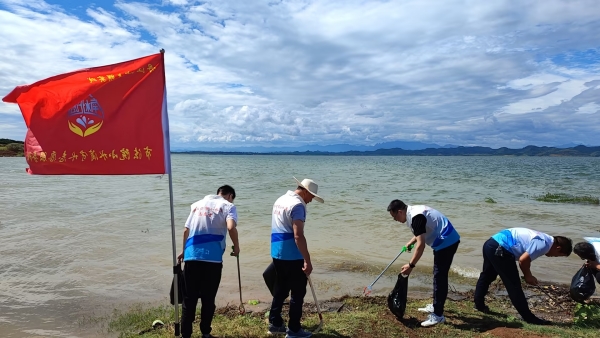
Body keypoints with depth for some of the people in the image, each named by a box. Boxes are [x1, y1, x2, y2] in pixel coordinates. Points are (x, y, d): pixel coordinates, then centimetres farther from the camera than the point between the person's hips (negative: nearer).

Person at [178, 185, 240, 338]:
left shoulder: (197, 204, 18)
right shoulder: (228, 206, 4)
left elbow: (186, 230, 18)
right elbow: (231, 227, -15)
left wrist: (184, 251, 29)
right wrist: (236, 246, -1)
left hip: (192, 256, 3)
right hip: (212, 257, -3)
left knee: (189, 298, 10)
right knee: (208, 298, 11)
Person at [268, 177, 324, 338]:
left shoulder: (280, 200, 13)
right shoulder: (297, 205, -17)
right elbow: (298, 236, -24)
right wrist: (307, 260, -23)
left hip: (277, 253, 9)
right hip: (292, 256, -9)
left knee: (281, 289, 19)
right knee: (298, 292, 3)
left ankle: (275, 324, 28)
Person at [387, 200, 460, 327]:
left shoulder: (416, 217, -23)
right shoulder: (413, 211, 9)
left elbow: (421, 244, -28)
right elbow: (420, 232, 28)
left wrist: (411, 265, -26)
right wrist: (410, 243, 17)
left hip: (446, 242, -11)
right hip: (446, 241, 11)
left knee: (439, 277, -7)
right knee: (438, 275, 19)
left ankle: (438, 315, -1)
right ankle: (436, 306, 31)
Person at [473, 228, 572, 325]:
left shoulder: (543, 239, 18)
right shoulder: (544, 244, -11)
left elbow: (525, 258, 24)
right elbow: (523, 260, -17)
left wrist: (528, 275, 18)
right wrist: (528, 276, 1)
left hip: (491, 243, 11)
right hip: (499, 250, -11)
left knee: (487, 275, 25)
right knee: (513, 285, 0)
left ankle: (479, 304, 40)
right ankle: (528, 317, 10)